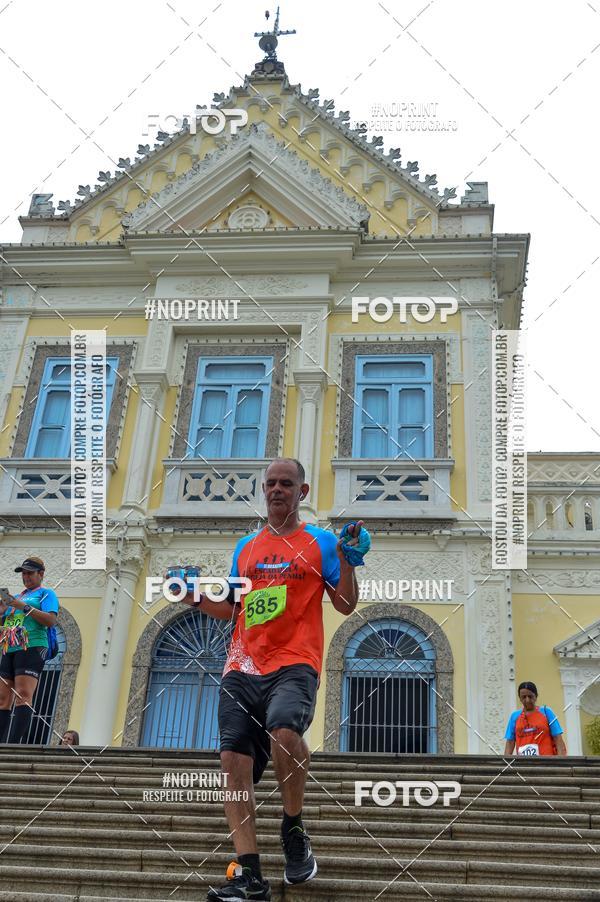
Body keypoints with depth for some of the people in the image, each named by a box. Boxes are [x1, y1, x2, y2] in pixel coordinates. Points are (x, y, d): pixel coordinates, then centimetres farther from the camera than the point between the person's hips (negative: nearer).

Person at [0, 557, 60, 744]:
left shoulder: (46, 594, 6)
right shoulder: (17, 596, 26)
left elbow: (51, 620, -10)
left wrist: (25, 607, -14)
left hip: (32, 647, -8)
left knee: (23, 697, -17)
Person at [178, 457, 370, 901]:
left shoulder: (320, 542, 7)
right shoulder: (246, 547, 19)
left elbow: (346, 605, 3)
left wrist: (348, 561, -11)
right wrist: (196, 598, 12)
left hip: (294, 665, -5)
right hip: (242, 669, 5)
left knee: (284, 730, -32)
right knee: (235, 764, -4)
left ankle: (294, 828, -6)